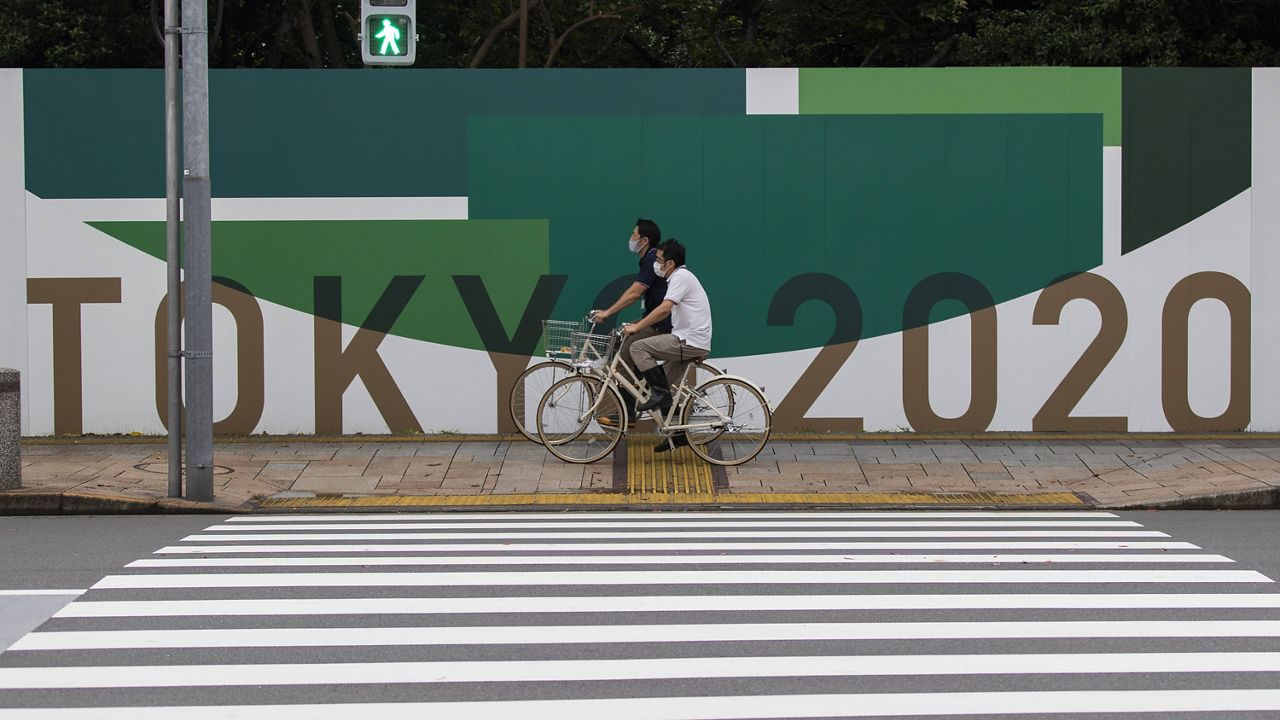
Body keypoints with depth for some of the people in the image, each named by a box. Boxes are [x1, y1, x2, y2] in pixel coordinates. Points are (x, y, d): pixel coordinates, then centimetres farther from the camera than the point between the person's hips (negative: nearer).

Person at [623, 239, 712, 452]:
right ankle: (678, 436, 19)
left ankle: (660, 394, -15)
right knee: (668, 388, 15)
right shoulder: (680, 277, 21)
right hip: (690, 343, 10)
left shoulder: (681, 277, -12)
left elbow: (664, 309, -24)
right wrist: (638, 325, 19)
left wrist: (637, 327, -20)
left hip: (689, 342, -10)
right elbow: (665, 312, 26)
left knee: (638, 348, -15)